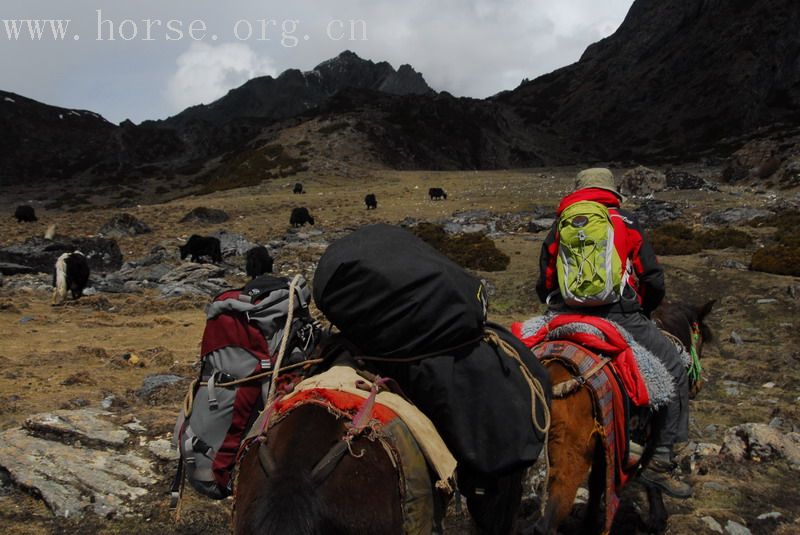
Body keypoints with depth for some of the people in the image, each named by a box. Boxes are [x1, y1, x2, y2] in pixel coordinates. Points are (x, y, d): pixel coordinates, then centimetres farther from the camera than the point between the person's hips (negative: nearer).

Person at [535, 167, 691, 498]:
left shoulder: (559, 228, 15)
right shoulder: (626, 223, 10)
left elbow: (545, 287, 14)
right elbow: (654, 281, 6)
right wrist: (643, 308, 25)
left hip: (566, 320, 3)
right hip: (620, 318, -3)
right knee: (674, 371, 12)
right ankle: (661, 460, 7)